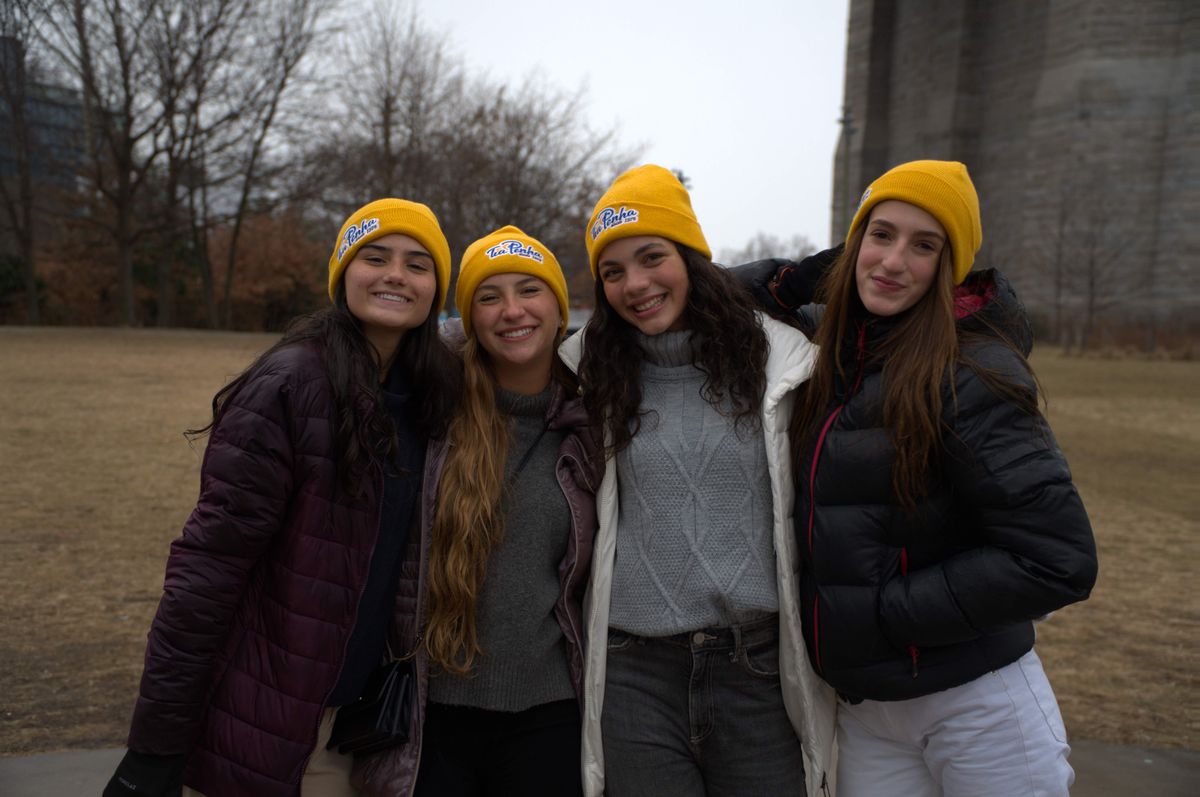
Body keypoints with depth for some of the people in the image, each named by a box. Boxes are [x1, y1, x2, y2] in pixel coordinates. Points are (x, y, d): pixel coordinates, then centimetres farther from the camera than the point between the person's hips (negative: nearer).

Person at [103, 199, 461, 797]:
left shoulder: (431, 399, 2)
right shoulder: (290, 385, -17)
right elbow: (209, 563, -18)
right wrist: (156, 748, -16)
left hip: (356, 720, 6)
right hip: (262, 732, -5)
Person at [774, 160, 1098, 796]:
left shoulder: (969, 374, -17)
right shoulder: (826, 347, 1)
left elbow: (1057, 561, -19)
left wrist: (880, 611, -16)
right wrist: (779, 289, -2)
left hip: (978, 710, -5)